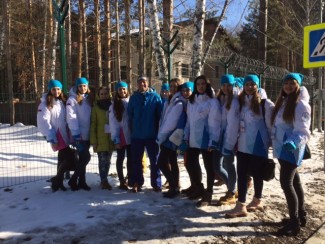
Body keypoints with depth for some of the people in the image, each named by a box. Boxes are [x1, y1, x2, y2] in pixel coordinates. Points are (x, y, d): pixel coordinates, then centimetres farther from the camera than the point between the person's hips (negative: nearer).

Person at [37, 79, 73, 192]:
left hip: (64, 134, 7)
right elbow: (43, 122, -13)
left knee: (63, 157, 11)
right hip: (56, 135, -7)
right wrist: (51, 138, -18)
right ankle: (57, 179, 2)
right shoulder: (45, 104, -7)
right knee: (69, 156, -13)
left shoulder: (63, 102, 12)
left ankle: (59, 181, 23)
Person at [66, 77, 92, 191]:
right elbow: (71, 117, -14)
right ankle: (73, 180, 5)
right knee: (86, 157, -10)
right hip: (78, 134, -6)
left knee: (83, 158, 11)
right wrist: (76, 133, -19)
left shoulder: (88, 99, 13)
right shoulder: (72, 99, -6)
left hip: (87, 134, 6)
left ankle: (81, 181, 20)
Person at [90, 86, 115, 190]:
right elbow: (93, 125, -2)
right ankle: (104, 181, 5)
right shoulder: (96, 107, 2)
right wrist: (93, 141, -9)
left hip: (111, 138, 3)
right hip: (100, 139, -3)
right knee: (103, 160, -6)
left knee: (107, 160, 9)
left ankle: (104, 181, 21)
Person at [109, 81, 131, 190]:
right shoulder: (114, 105, 0)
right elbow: (113, 123, -5)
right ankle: (122, 181, 14)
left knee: (130, 158, 9)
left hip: (131, 135, 2)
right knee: (121, 158, 7)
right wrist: (116, 139, -11)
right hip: (121, 136, -2)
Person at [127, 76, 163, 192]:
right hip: (136, 135, 2)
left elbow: (160, 115, -3)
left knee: (154, 160, 7)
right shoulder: (133, 98, 4)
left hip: (152, 134, -2)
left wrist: (159, 131, -5)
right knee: (136, 161, 9)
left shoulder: (155, 97, -2)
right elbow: (130, 115, 6)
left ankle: (156, 184, 17)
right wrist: (132, 130, 3)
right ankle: (136, 183, 20)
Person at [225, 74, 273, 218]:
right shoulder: (241, 101, 9)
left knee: (256, 173, 7)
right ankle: (241, 205, 11)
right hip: (243, 144, 5)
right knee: (241, 173, 5)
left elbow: (270, 124, -4)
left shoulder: (265, 103, -8)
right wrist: (236, 138, 9)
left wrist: (272, 141, -1)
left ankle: (257, 201, 24)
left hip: (258, 145, -5)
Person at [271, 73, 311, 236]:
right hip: (283, 148, 8)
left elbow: (303, 130, -18)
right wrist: (273, 143, 14)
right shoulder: (282, 102, 14)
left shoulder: (300, 104, -11)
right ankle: (301, 216, 28)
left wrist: (293, 142, -35)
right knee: (294, 182, 16)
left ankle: (294, 222, -1)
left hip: (291, 149, -8)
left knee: (286, 183, -11)